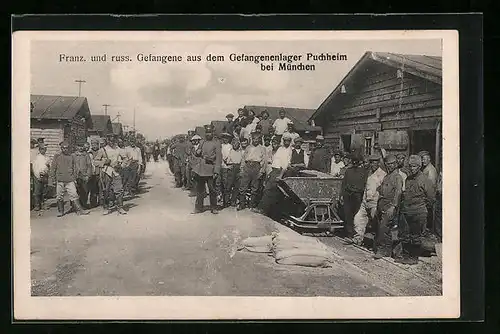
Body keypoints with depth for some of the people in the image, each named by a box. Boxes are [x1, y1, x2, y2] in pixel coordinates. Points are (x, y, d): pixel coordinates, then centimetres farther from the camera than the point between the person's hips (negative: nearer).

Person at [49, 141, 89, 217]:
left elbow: (74, 168, 16)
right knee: (59, 197, 5)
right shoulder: (57, 156, 4)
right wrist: (52, 179, 2)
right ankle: (60, 211, 17)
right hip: (59, 180, 0)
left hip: (70, 180, 0)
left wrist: (74, 178, 13)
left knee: (74, 195, -5)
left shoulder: (72, 156, 9)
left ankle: (79, 210, -3)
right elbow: (53, 168, 6)